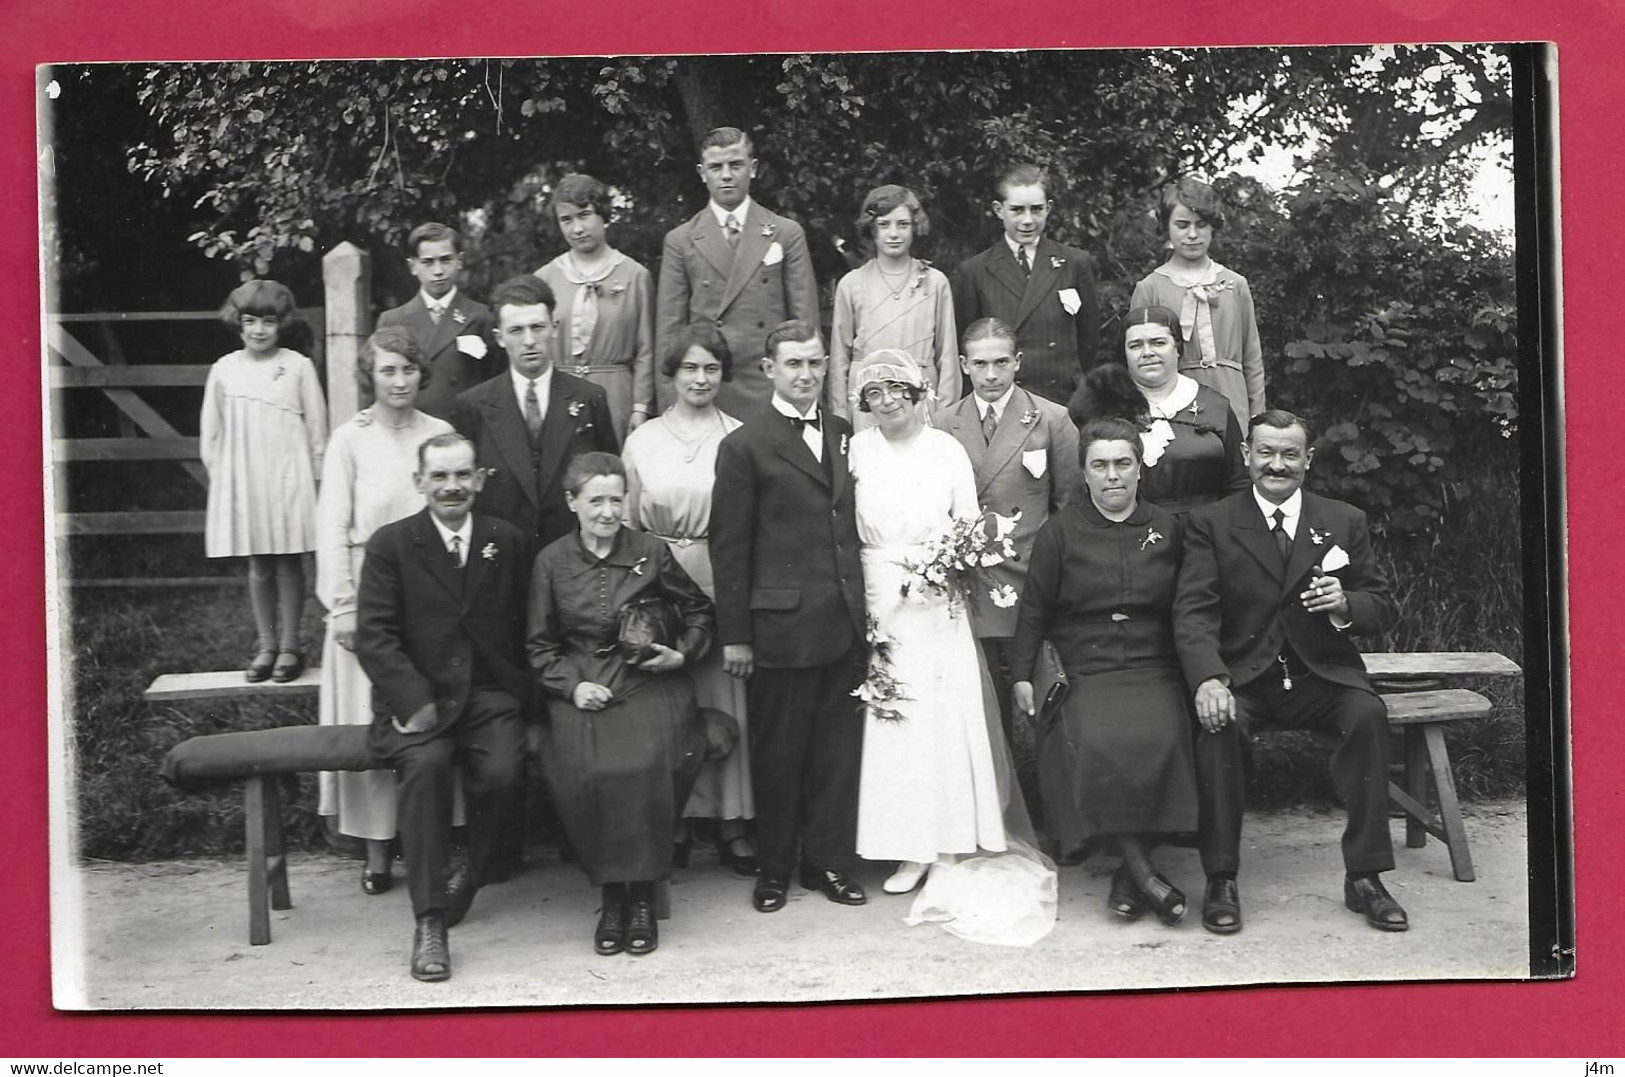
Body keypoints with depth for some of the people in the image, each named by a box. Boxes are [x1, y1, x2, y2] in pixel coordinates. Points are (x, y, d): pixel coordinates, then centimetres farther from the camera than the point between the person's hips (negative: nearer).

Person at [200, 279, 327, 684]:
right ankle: (265, 645, 15)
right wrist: (219, 474, 8)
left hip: (288, 476, -2)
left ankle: (289, 646, 10)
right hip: (242, 479, 2)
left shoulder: (298, 366, -1)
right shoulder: (224, 370, 5)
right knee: (257, 564, 7)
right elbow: (210, 431, 11)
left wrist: (316, 476, 1)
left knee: (288, 561, 2)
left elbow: (316, 424, 2)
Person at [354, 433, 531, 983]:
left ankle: (467, 871, 5)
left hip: (490, 694, 1)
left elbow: (527, 626, 12)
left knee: (500, 770, -26)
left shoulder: (509, 541, 11)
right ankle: (429, 921, -20)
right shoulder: (390, 544, 4)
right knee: (425, 763, -30)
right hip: (418, 695, -1)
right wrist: (416, 701, -17)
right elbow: (373, 636, -4)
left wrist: (522, 692, -3)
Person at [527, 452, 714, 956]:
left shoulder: (651, 552, 6)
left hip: (648, 683, -1)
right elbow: (539, 645, 10)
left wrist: (683, 654, 0)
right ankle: (611, 895, -7)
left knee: (645, 763, -28)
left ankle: (643, 896, -10)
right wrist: (572, 685, -5)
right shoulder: (552, 561, 7)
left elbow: (699, 610, 17)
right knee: (581, 772, -26)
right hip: (579, 686, 1)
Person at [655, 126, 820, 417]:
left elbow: (806, 324, 6)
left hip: (770, 398, 0)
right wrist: (671, 403, 0)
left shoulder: (787, 234, 8)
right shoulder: (680, 241, 9)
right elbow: (668, 329, 6)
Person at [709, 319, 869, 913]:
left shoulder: (843, 434, 12)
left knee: (839, 746, 10)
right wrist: (734, 634, -7)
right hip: (781, 624, -5)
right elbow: (728, 545, -5)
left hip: (845, 621, 5)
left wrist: (862, 603, 10)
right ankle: (774, 868, 20)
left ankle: (828, 861, 23)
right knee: (778, 750, 6)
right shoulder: (745, 446, -4)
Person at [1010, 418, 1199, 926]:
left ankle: (1130, 876, -17)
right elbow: (1034, 611, 12)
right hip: (1087, 675, -1)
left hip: (1155, 673, 1)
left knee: (1161, 739, -29)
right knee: (1097, 744, -31)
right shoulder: (1060, 533, 10)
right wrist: (1022, 675, 5)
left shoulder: (1166, 529, 14)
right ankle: (1142, 870, -22)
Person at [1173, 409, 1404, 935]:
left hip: (1321, 674, 2)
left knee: (1368, 714, -28)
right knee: (1216, 725, -32)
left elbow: (1383, 609, 11)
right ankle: (1221, 880, -21)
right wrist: (1208, 680, -27)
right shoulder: (1209, 524, 4)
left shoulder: (1345, 523, 11)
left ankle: (1365, 876, -20)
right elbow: (1193, 612, -8)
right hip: (1243, 675, -1)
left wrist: (1345, 605, -14)